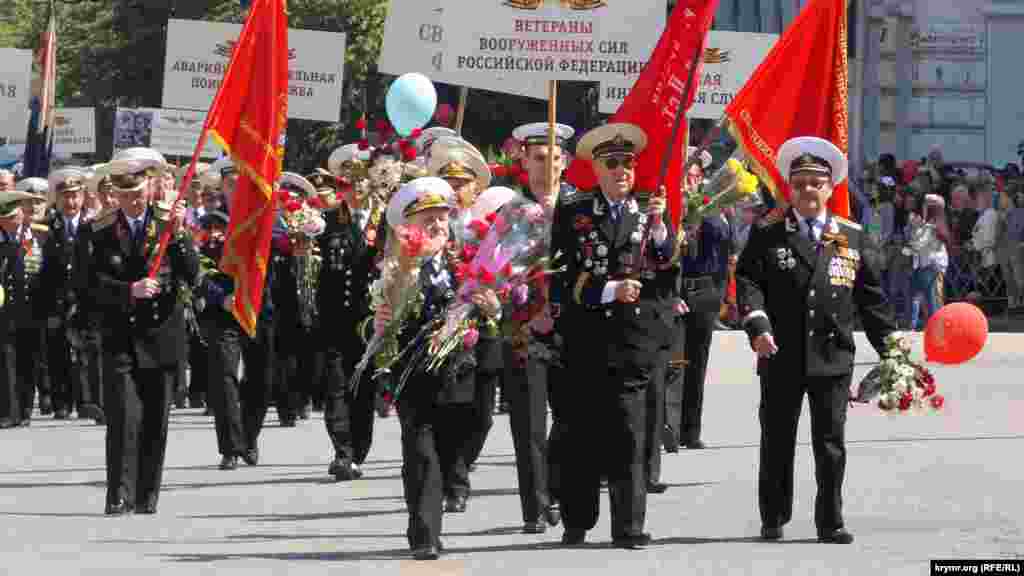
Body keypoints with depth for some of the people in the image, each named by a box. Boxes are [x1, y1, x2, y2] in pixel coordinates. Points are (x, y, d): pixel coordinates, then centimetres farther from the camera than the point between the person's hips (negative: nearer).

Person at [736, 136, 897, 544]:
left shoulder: (850, 236, 8)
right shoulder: (768, 233, 3)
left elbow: (869, 295, 11)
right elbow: (748, 281, -5)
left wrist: (890, 345, 8)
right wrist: (757, 327, -20)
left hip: (833, 357, 1)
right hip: (781, 357, -1)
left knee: (831, 445, 1)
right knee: (777, 442, 8)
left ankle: (830, 523, 7)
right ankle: (773, 519, 20)